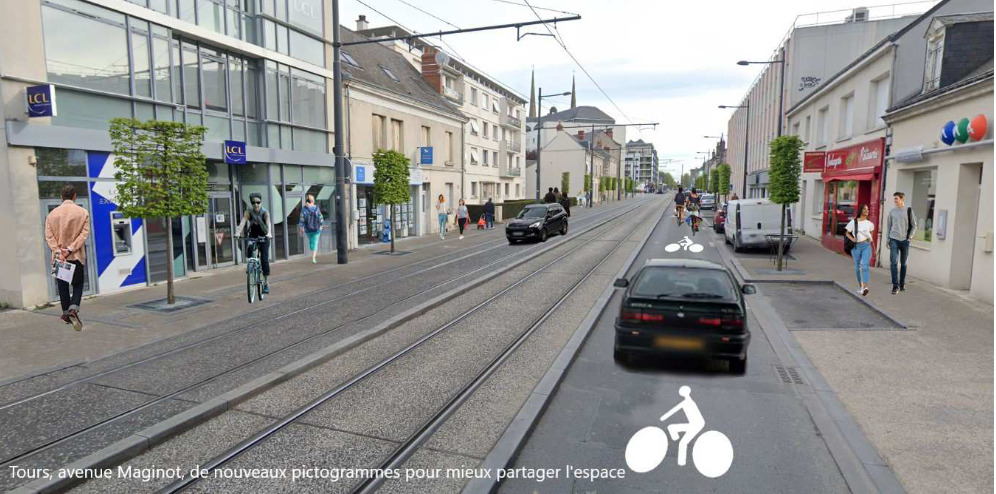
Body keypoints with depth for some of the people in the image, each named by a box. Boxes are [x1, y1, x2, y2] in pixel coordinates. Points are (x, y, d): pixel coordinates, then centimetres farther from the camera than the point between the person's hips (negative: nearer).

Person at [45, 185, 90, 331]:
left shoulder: (52, 214, 3)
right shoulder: (83, 213, -4)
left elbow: (48, 236, -4)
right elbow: (84, 234, -12)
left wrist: (58, 251, -9)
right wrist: (70, 249, -13)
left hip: (58, 257, 2)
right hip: (77, 256, -2)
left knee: (63, 286, 12)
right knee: (78, 284, 7)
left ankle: (66, 313, 18)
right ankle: (74, 308, -15)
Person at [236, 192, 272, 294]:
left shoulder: (265, 212, -16)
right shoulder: (248, 212, -11)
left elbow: (268, 223, -33)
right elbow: (242, 222, -26)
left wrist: (269, 233, -52)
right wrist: (238, 232, -45)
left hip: (263, 237, -2)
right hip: (252, 237, 2)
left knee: (264, 259, -9)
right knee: (248, 254, -22)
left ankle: (266, 283, 0)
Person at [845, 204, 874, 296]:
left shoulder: (869, 223, 7)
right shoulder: (853, 222, 1)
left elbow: (871, 232, 23)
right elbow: (847, 232, 7)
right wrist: (852, 239, -10)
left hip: (866, 245, 0)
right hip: (856, 246, 0)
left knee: (864, 265, -17)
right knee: (857, 267, 8)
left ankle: (865, 287, -25)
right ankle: (860, 285, 27)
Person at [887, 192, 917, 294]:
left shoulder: (908, 210, 1)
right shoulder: (892, 212, 5)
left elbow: (914, 226, 7)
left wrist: (909, 236, -5)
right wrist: (888, 239, 9)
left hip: (904, 240, 0)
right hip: (894, 240, 0)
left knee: (903, 264, 10)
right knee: (893, 263, -10)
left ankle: (902, 284, 22)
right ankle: (895, 286, -9)